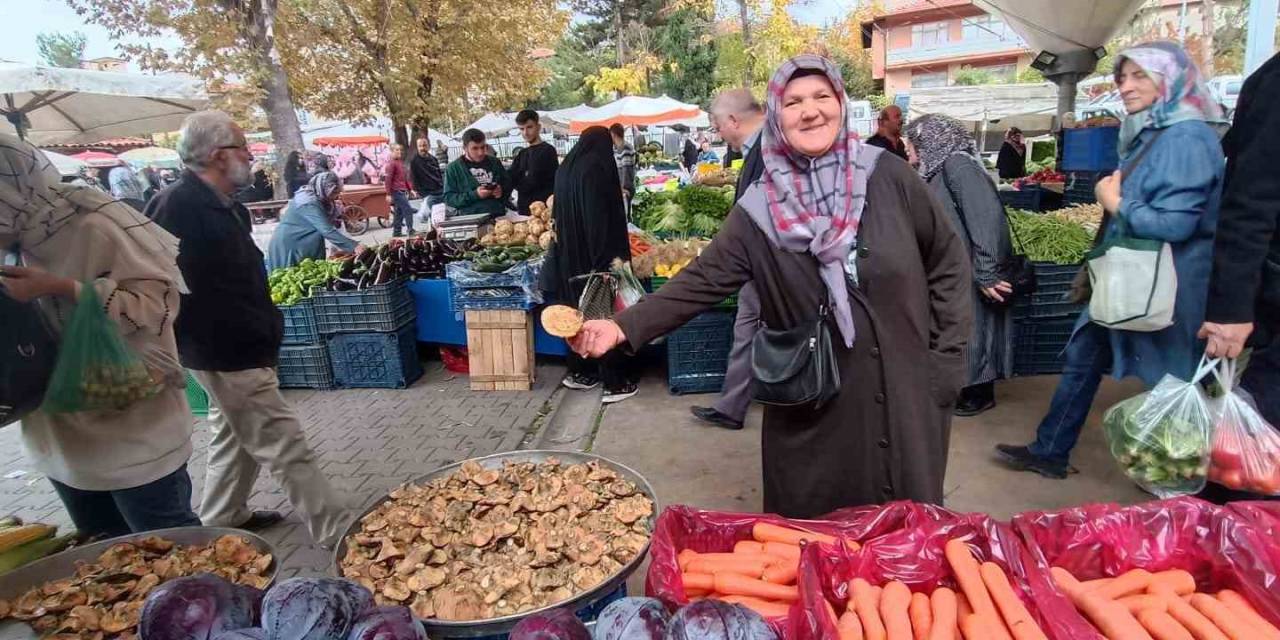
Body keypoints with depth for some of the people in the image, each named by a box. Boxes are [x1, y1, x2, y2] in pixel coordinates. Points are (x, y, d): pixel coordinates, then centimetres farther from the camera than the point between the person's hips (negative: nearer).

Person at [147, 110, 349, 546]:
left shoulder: (224, 206, 10)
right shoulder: (179, 209, -20)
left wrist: (266, 331, 16)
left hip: (240, 348, 10)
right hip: (226, 356, -10)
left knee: (236, 435, 23)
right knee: (285, 445, -5)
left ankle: (221, 518, 41)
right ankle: (335, 531, 3)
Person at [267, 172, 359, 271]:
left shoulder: (313, 196, 0)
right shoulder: (310, 203, -28)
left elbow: (328, 222, 6)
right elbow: (328, 231, -37)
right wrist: (353, 246, -40)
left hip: (298, 241, 9)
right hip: (288, 244, -9)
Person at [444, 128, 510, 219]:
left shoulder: (495, 162, 15)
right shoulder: (453, 168, 7)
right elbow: (448, 198, 1)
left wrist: (502, 191, 0)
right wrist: (474, 195, -12)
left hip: (498, 216, 3)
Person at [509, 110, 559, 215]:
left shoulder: (547, 151, -8)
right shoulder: (522, 153, 17)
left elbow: (533, 182, -11)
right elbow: (511, 179, 7)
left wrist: (519, 184, 6)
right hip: (524, 209, 7)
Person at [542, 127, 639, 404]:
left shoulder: (565, 168, 9)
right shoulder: (597, 168, -14)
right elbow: (602, 215, -21)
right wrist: (610, 255, -20)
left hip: (570, 254, 8)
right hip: (596, 254, -8)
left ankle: (580, 372, 26)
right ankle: (615, 383, 4)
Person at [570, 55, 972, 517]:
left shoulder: (888, 176, -6)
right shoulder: (760, 210, -6)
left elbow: (948, 261, 3)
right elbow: (703, 281, -10)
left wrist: (947, 358, 0)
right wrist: (623, 328, -22)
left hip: (906, 397, 1)